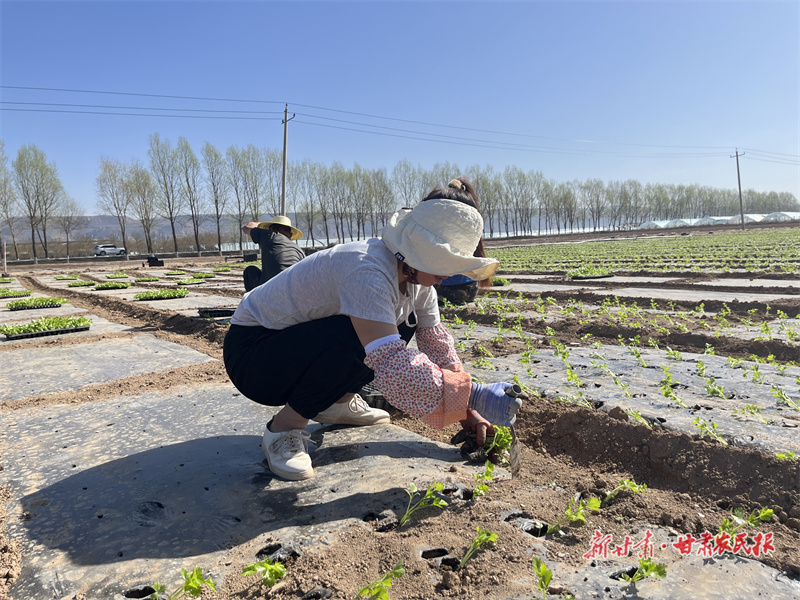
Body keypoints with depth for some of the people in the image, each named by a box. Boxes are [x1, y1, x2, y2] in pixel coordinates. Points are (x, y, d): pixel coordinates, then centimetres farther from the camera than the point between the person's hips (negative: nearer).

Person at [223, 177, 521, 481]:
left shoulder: (416, 275, -5)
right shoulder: (368, 271, -33)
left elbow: (437, 343, 2)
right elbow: (390, 363, -41)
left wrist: (466, 411, -4)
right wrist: (470, 395, -36)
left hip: (302, 338, 8)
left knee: (403, 323, -5)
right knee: (357, 339, -34)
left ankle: (337, 402, 9)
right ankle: (284, 427, -13)